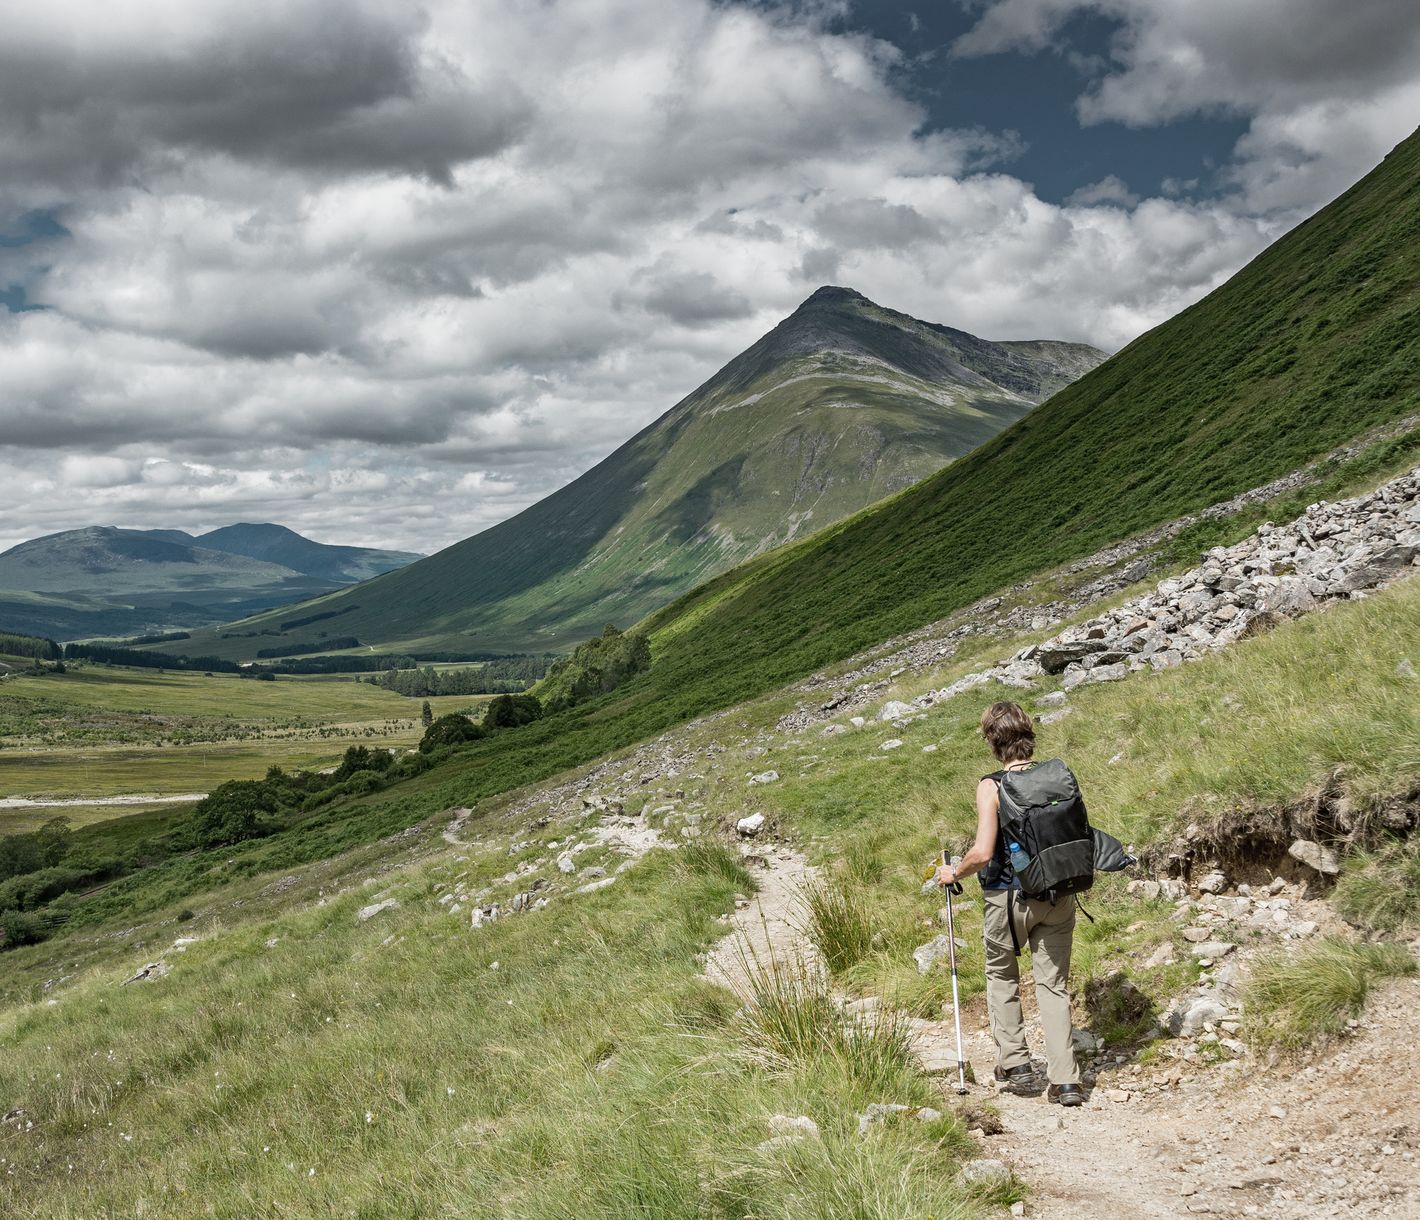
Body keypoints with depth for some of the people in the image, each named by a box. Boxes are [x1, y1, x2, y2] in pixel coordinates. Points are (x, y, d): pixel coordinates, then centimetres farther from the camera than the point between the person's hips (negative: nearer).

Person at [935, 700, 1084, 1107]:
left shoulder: (992, 786, -15)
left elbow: (983, 853, -20)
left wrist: (953, 873, -2)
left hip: (1009, 895, -4)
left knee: (1002, 975, 20)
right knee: (1054, 984, 10)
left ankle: (1014, 1061, 18)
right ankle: (1066, 1080, 5)